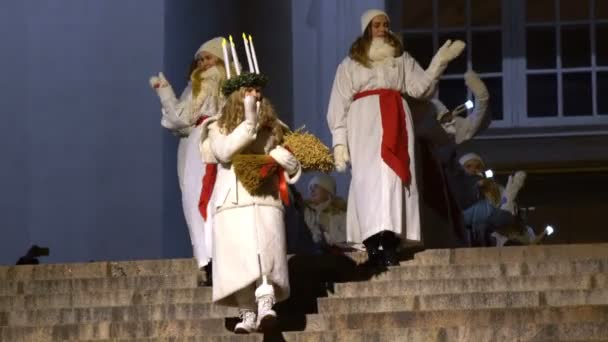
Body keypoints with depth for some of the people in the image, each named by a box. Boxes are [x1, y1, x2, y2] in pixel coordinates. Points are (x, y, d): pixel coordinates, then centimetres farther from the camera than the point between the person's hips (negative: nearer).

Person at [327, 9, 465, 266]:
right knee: (371, 179, -18)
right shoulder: (350, 64, 15)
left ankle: (389, 242, -18)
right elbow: (339, 105, 8)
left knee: (394, 178, -11)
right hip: (365, 122, -2)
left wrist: (439, 62, -6)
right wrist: (339, 141, -2)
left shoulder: (402, 59, 21)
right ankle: (375, 243, -28)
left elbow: (420, 87, 7)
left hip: (395, 122, 2)